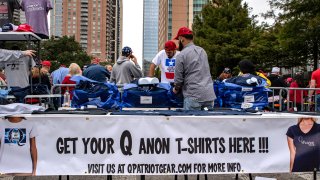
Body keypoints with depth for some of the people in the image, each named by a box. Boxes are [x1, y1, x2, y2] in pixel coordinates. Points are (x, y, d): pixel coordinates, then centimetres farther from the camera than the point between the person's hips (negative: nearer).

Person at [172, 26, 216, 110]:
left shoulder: (181, 55, -6)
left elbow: (178, 78, -4)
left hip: (194, 96, -6)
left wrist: (176, 89, 17)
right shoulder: (202, 50, 12)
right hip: (209, 95, 6)